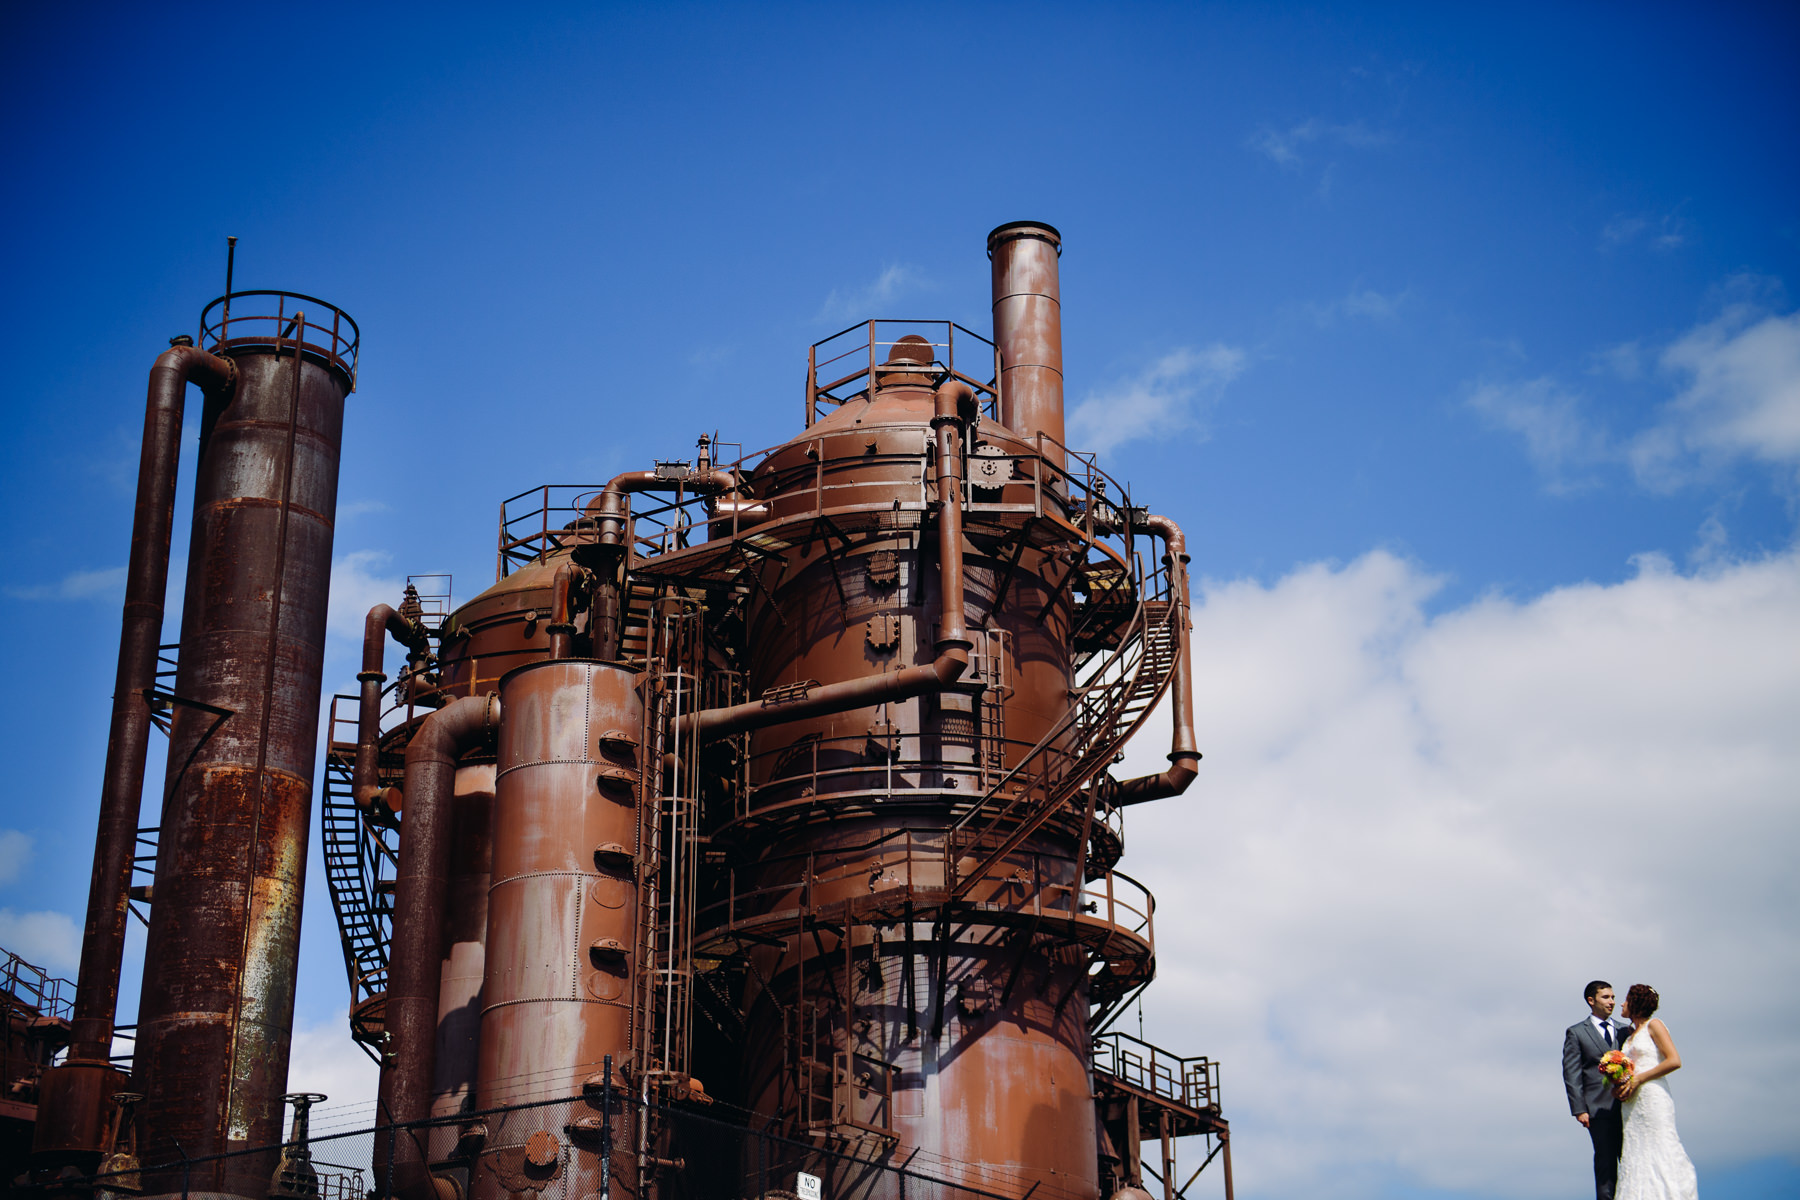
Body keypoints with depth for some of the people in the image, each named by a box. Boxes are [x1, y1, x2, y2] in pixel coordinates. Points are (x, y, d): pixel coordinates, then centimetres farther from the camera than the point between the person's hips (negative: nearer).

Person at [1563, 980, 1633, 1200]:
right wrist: (1579, 1109, -8)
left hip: (1627, 1105, 3)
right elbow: (1571, 1073, 1)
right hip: (1599, 1108, -3)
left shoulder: (1625, 1031, 16)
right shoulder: (1576, 1033, 5)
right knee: (1606, 1162, -3)